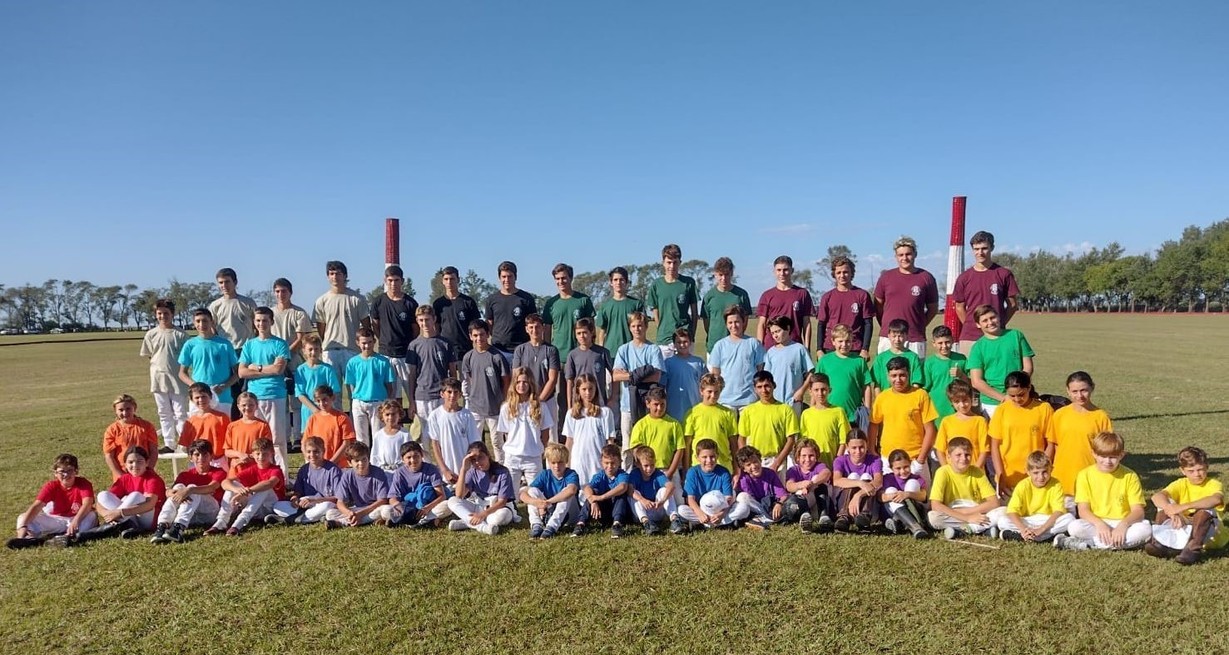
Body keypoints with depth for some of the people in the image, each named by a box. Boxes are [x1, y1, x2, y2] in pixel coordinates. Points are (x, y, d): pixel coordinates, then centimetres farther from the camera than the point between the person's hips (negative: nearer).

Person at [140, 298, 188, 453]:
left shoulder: (180, 334, -3)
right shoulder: (151, 334, 5)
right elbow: (149, 356, 13)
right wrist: (157, 367, 2)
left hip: (178, 379, -3)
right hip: (159, 379, 3)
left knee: (180, 413, -1)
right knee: (164, 414, 10)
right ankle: (169, 444, 17)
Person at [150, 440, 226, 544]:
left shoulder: (219, 472, 3)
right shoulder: (186, 475, 13)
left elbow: (212, 487, -21)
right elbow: (168, 492, -6)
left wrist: (189, 490, -37)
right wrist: (174, 493, -30)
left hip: (211, 511, -4)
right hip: (191, 515, 4)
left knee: (192, 489, -26)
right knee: (179, 487, -18)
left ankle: (179, 527, -46)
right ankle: (162, 526, -34)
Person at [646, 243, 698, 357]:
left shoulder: (689, 283, 3)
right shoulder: (656, 284, 5)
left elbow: (694, 312, 5)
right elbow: (655, 313, 8)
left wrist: (692, 336, -1)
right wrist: (663, 332, -1)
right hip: (663, 339, 1)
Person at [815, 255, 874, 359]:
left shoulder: (862, 295, 4)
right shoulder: (827, 297, 9)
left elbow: (868, 324, 4)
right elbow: (821, 324, 10)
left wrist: (865, 349, -4)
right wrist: (820, 349, 1)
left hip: (855, 350, -1)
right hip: (830, 349, 1)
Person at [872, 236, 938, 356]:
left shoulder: (926, 278, 4)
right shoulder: (886, 277, 8)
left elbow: (933, 308, 11)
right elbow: (878, 305, 14)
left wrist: (919, 326, 5)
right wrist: (885, 326, 8)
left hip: (915, 339, -1)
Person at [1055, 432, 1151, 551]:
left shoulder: (1130, 476, 0)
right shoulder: (1085, 475, -1)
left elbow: (1138, 511, -7)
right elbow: (1083, 510, -6)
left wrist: (1123, 525, -28)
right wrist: (1099, 524, -26)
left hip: (1123, 525, 2)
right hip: (1095, 524, -1)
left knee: (1145, 529, -32)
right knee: (1074, 527, -31)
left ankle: (1087, 544, -26)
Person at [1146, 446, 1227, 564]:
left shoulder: (1213, 484, -8)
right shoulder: (1181, 484, 0)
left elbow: (1216, 499, -36)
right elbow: (1156, 496, -20)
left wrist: (1184, 507, -44)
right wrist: (1172, 511, -39)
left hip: (1210, 536, -3)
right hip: (1183, 529, 3)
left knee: (1205, 508, -29)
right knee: (1165, 503, -15)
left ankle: (1194, 548, -37)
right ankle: (1160, 541, -29)